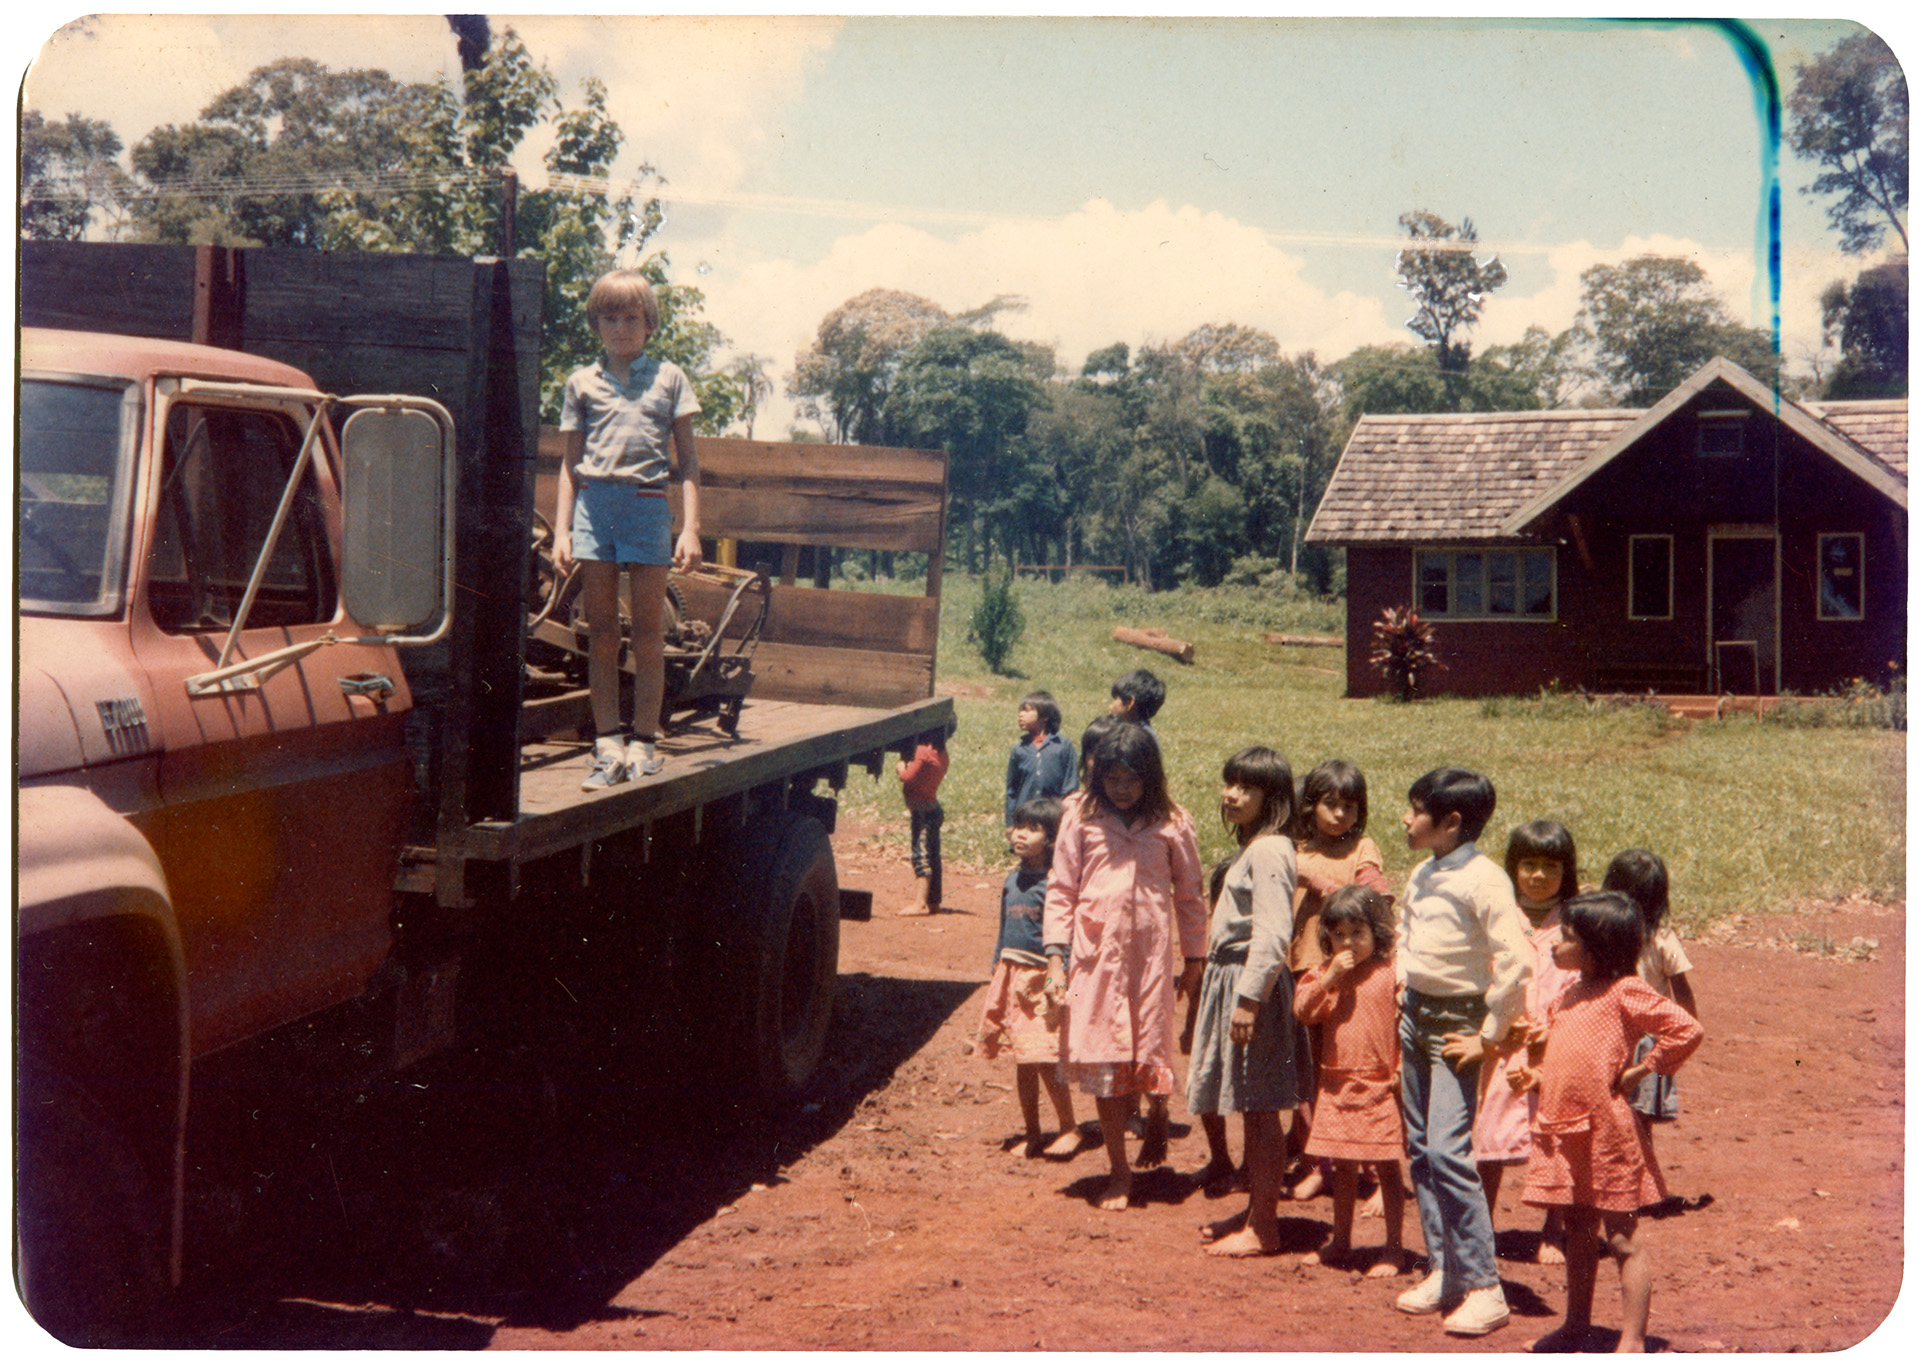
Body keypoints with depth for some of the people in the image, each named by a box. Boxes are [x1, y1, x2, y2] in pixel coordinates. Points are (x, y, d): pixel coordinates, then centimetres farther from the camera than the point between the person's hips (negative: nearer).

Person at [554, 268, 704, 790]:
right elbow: (571, 462, 13)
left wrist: (690, 528, -1)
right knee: (601, 635, 3)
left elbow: (688, 459, 7)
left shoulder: (669, 377, 9)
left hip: (648, 505, -1)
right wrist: (561, 531, 5)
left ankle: (643, 743, 8)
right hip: (594, 503, 2)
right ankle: (608, 747, 8)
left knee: (647, 635, 1)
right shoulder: (582, 382, 12)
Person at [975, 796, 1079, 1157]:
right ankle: (1032, 1134, 21)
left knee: (1045, 1059, -9)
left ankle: (1070, 1129, 7)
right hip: (1012, 977, 7)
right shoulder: (1013, 880, 11)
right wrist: (996, 972, 19)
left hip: (1042, 980, -7)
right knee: (1022, 1062, 11)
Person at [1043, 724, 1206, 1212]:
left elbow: (1189, 896, 9)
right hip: (1096, 956, 0)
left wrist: (1193, 960, 10)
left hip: (1150, 959, 0)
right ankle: (1119, 1171, 9)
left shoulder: (1172, 825, 2)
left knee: (1146, 1058, 0)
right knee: (1102, 1064, 1)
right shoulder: (1081, 818, 1)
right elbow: (1060, 890, 4)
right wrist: (1055, 956, -2)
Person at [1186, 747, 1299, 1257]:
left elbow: (1273, 934, -23)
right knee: (1249, 1106, 16)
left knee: (1259, 1108, -3)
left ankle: (1262, 1228, 4)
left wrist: (1249, 998, -25)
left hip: (1253, 983, -10)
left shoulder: (1268, 851, -17)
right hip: (1228, 977, 10)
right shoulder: (1251, 847, 15)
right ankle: (1257, 1210, 26)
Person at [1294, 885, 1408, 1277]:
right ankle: (1340, 1241, 28)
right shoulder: (1325, 972, 7)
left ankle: (1393, 1248, 11)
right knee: (1343, 1167, 16)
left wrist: (1404, 1068, -13)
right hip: (1336, 1084, 5)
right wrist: (1329, 978, -15)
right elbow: (1303, 1010, -4)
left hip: (1381, 1087, -5)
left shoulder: (1393, 972, -7)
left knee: (1386, 1168, 2)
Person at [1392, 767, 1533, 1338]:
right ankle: (1442, 1270, 20)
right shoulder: (1421, 875, 9)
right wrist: (1403, 987, 15)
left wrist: (1488, 1035, -18)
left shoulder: (1482, 879, -17)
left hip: (1456, 1022, -8)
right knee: (1419, 1148, 10)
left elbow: (1517, 961, -22)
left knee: (1448, 1151, -14)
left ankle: (1484, 1287, -7)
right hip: (1415, 1014, 8)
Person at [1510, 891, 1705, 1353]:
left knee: (1622, 1239, 0)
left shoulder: (1625, 993, -12)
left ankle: (1632, 1340, 5)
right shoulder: (1567, 997, 12)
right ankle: (1577, 1324, 30)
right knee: (1578, 1232, 18)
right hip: (1563, 1129, 8)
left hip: (1607, 1130, -8)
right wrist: (1535, 1075, 6)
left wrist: (1641, 1071, -13)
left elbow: (1688, 1029, -18)